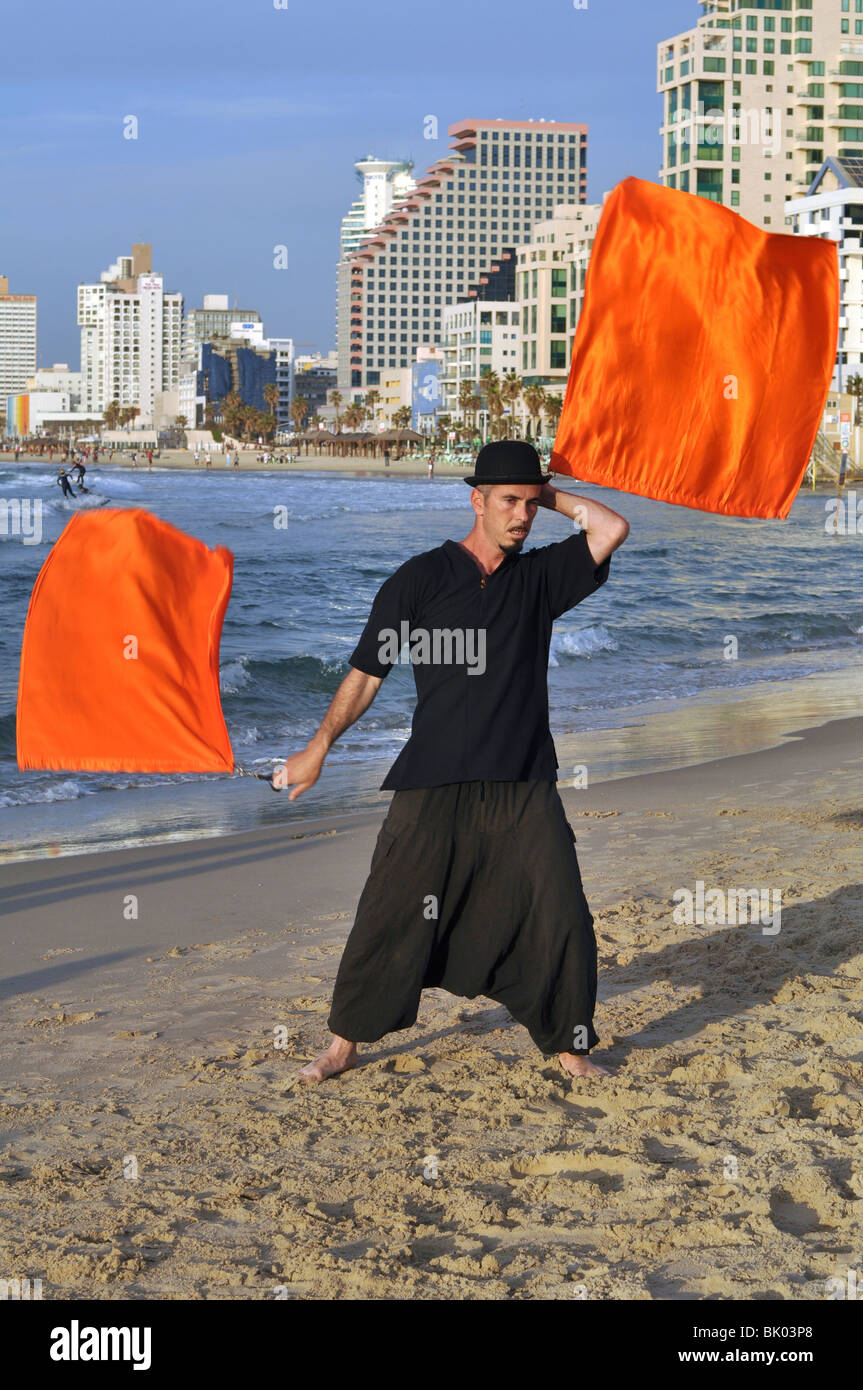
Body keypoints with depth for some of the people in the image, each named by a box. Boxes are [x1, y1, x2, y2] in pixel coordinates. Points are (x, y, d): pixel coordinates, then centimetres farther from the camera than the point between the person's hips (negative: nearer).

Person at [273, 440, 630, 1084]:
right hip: (433, 788, -2)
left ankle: (571, 1047, 14)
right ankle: (345, 1044, 14)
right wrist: (319, 748, 3)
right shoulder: (419, 579, 3)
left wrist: (549, 492, 5)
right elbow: (366, 673, 6)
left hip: (525, 789, 2)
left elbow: (612, 529, -3)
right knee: (391, 916, -1)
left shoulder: (539, 577, 10)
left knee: (561, 920, -3)